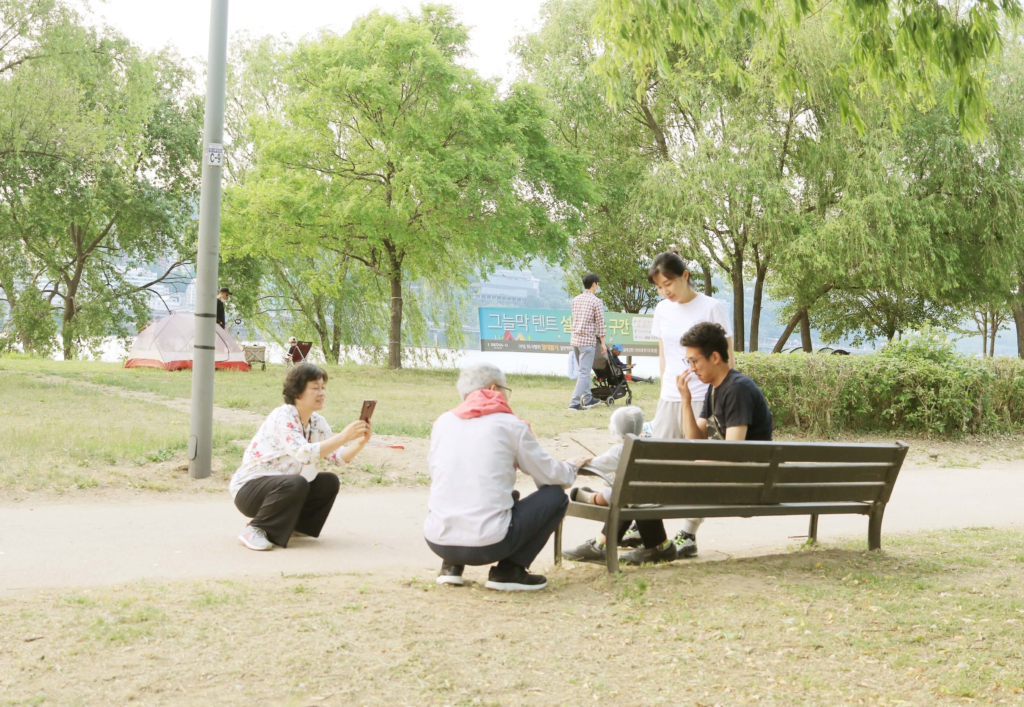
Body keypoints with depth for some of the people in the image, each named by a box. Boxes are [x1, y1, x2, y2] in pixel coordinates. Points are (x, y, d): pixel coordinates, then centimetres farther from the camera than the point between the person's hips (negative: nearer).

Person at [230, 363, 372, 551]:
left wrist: (360, 442, -23)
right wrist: (344, 436, -39)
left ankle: (294, 523, 11)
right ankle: (255, 529, -17)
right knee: (296, 484, -33)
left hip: (284, 487, 8)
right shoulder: (282, 417, -22)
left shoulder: (317, 422, 3)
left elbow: (339, 457, -5)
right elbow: (304, 453, -37)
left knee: (329, 482, -4)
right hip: (249, 489, -8)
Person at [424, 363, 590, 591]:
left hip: (436, 542, 5)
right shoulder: (511, 425, -1)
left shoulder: (443, 422, 10)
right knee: (556, 495, 13)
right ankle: (509, 570, 7)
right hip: (487, 545, -5)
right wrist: (571, 468, 32)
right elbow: (550, 475, 7)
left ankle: (451, 566, 19)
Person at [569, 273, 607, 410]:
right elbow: (600, 324, -8)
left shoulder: (576, 299, 10)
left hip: (575, 339, 7)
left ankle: (587, 399, 25)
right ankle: (575, 403, -11)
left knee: (583, 370, 18)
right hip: (588, 340, -7)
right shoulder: (596, 302, -9)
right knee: (584, 372, -5)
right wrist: (603, 343, -2)